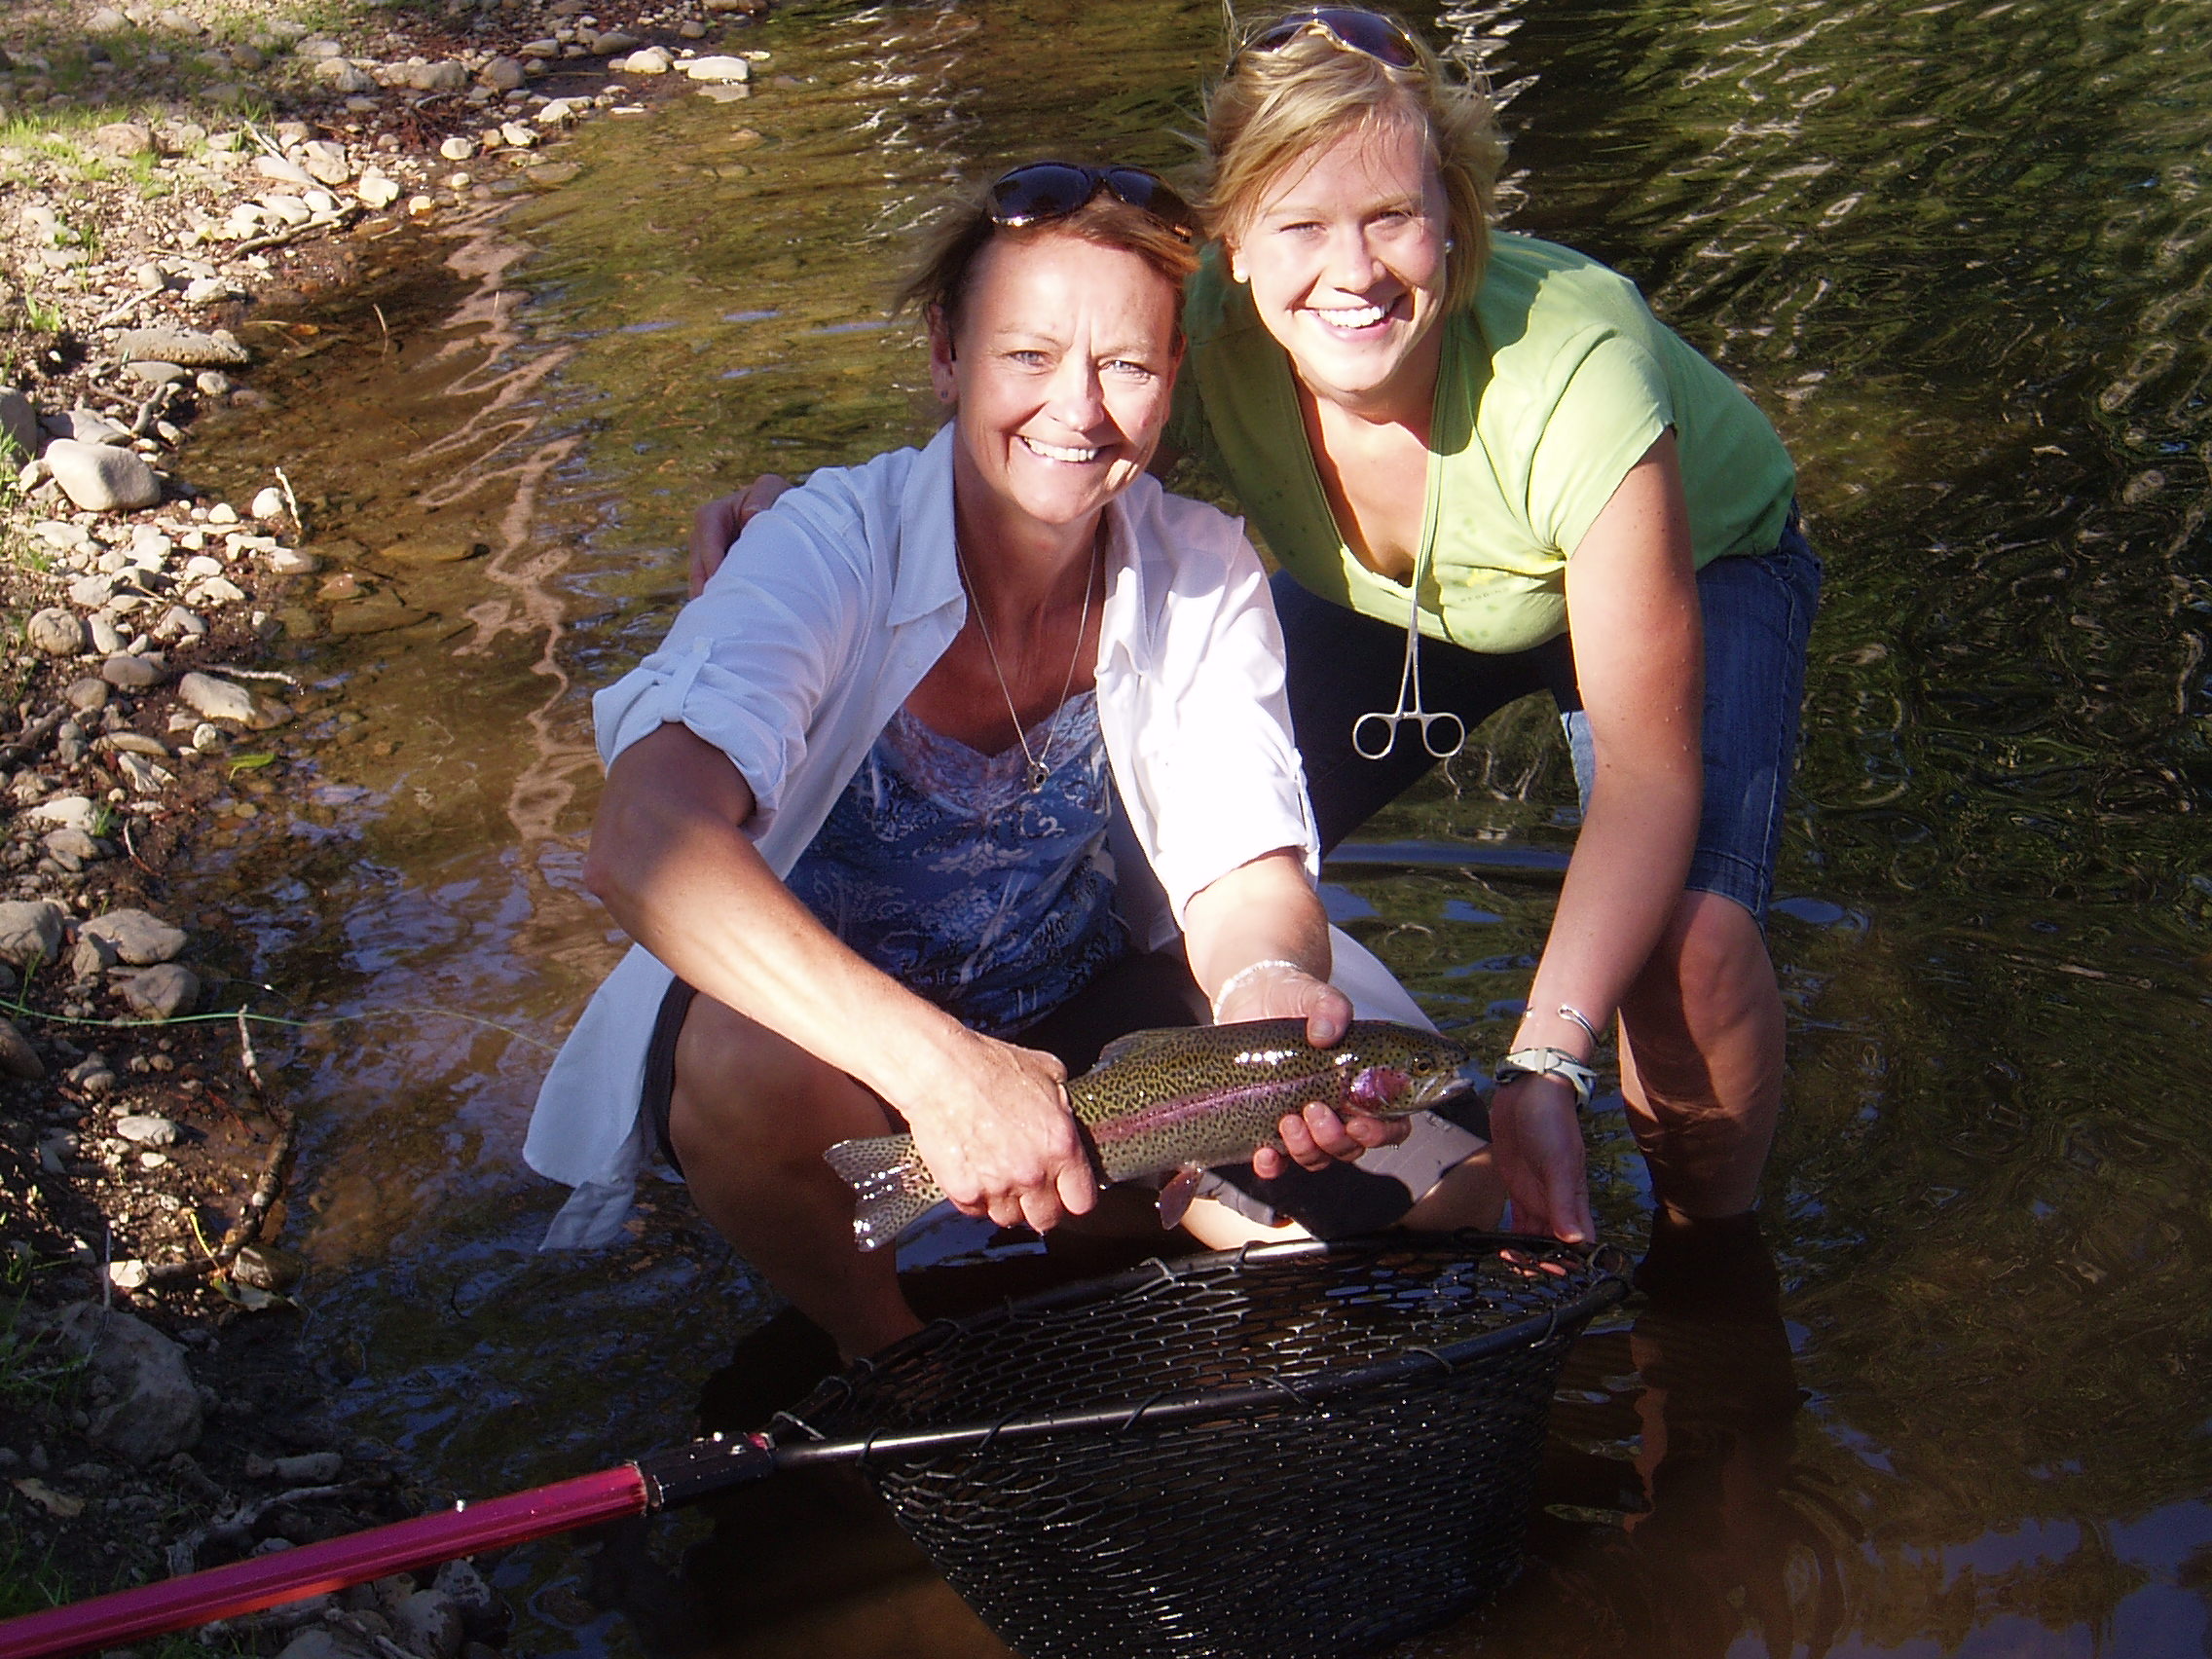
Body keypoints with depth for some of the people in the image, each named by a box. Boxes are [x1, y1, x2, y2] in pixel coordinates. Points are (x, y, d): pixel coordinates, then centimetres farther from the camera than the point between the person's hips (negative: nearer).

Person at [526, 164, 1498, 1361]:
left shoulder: (1204, 574, -13)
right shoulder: (831, 546, -27)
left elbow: (1246, 871, -15)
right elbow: (641, 846, -42)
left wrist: (1271, 986, -41)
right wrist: (938, 1066, -53)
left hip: (1069, 1009, 3)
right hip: (808, 1008, -3)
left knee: (1436, 1203, -13)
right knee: (752, 1074, -39)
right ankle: (882, 1357, -6)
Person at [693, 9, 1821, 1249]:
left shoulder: (1572, 371, -41)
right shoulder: (1200, 342, -31)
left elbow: (1651, 766, -38)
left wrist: (1548, 1065, -50)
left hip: (1697, 569, -3)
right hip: (1380, 599, 4)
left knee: (1688, 927, -30)